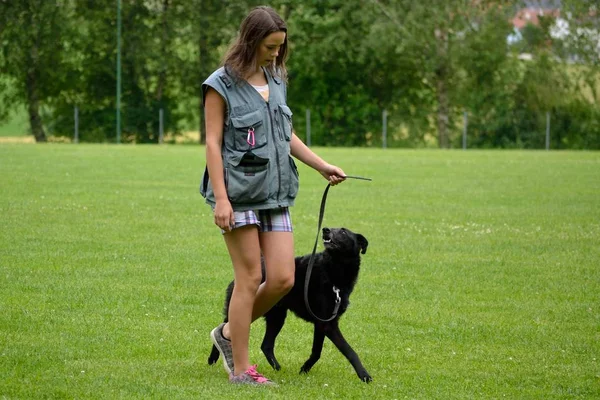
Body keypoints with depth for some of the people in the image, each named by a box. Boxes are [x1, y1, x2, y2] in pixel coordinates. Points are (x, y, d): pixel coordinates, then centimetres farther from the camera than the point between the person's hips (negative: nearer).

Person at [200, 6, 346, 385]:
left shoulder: (277, 81, 14)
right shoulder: (222, 84, -5)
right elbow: (213, 142, -8)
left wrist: (322, 166, 20)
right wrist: (220, 198, -15)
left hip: (275, 194, 6)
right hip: (239, 192, -6)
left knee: (283, 278, -1)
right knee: (250, 278, -4)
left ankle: (229, 333, 21)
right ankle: (241, 369, 5)